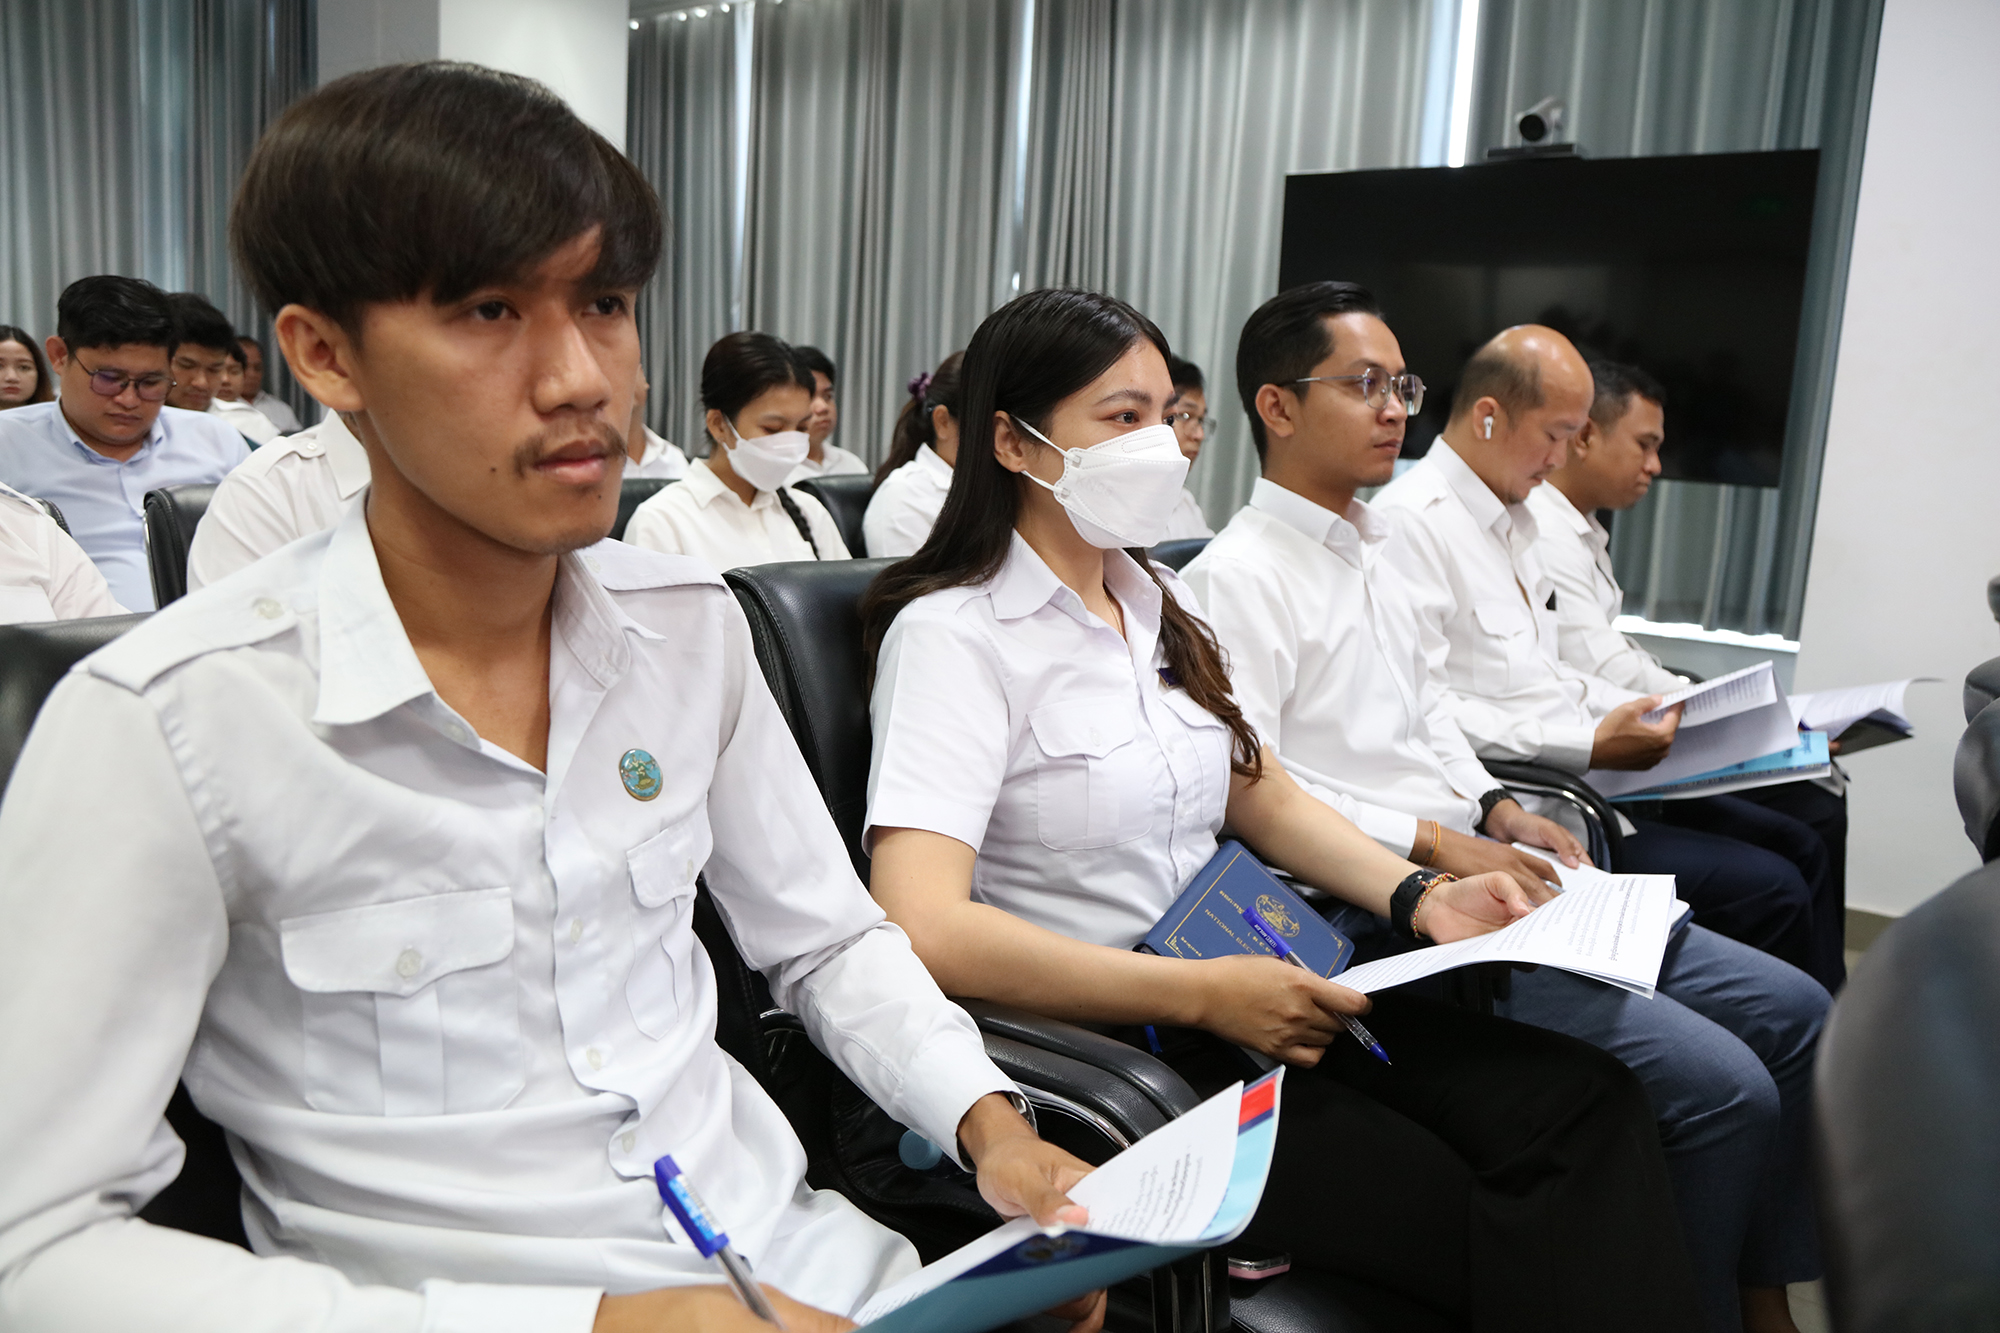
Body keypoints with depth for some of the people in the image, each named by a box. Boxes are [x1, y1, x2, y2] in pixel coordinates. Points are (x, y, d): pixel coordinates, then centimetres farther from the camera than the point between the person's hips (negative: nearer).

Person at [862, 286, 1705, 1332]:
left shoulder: (1157, 597, 13)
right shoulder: (950, 633, -12)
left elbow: (1259, 794, 20)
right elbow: (923, 928, -24)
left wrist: (1419, 898, 3)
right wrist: (1204, 994, -24)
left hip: (1248, 991, 7)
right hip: (1106, 1044, -7)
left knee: (1590, 1106, -12)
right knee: (1486, 1229, -21)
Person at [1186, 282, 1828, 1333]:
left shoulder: (1371, 551, 17)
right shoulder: (1237, 577, -12)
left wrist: (1496, 809, 7)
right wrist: (1438, 844, -17)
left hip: (1479, 872, 10)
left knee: (1790, 1010, 8)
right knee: (1722, 1084, -16)